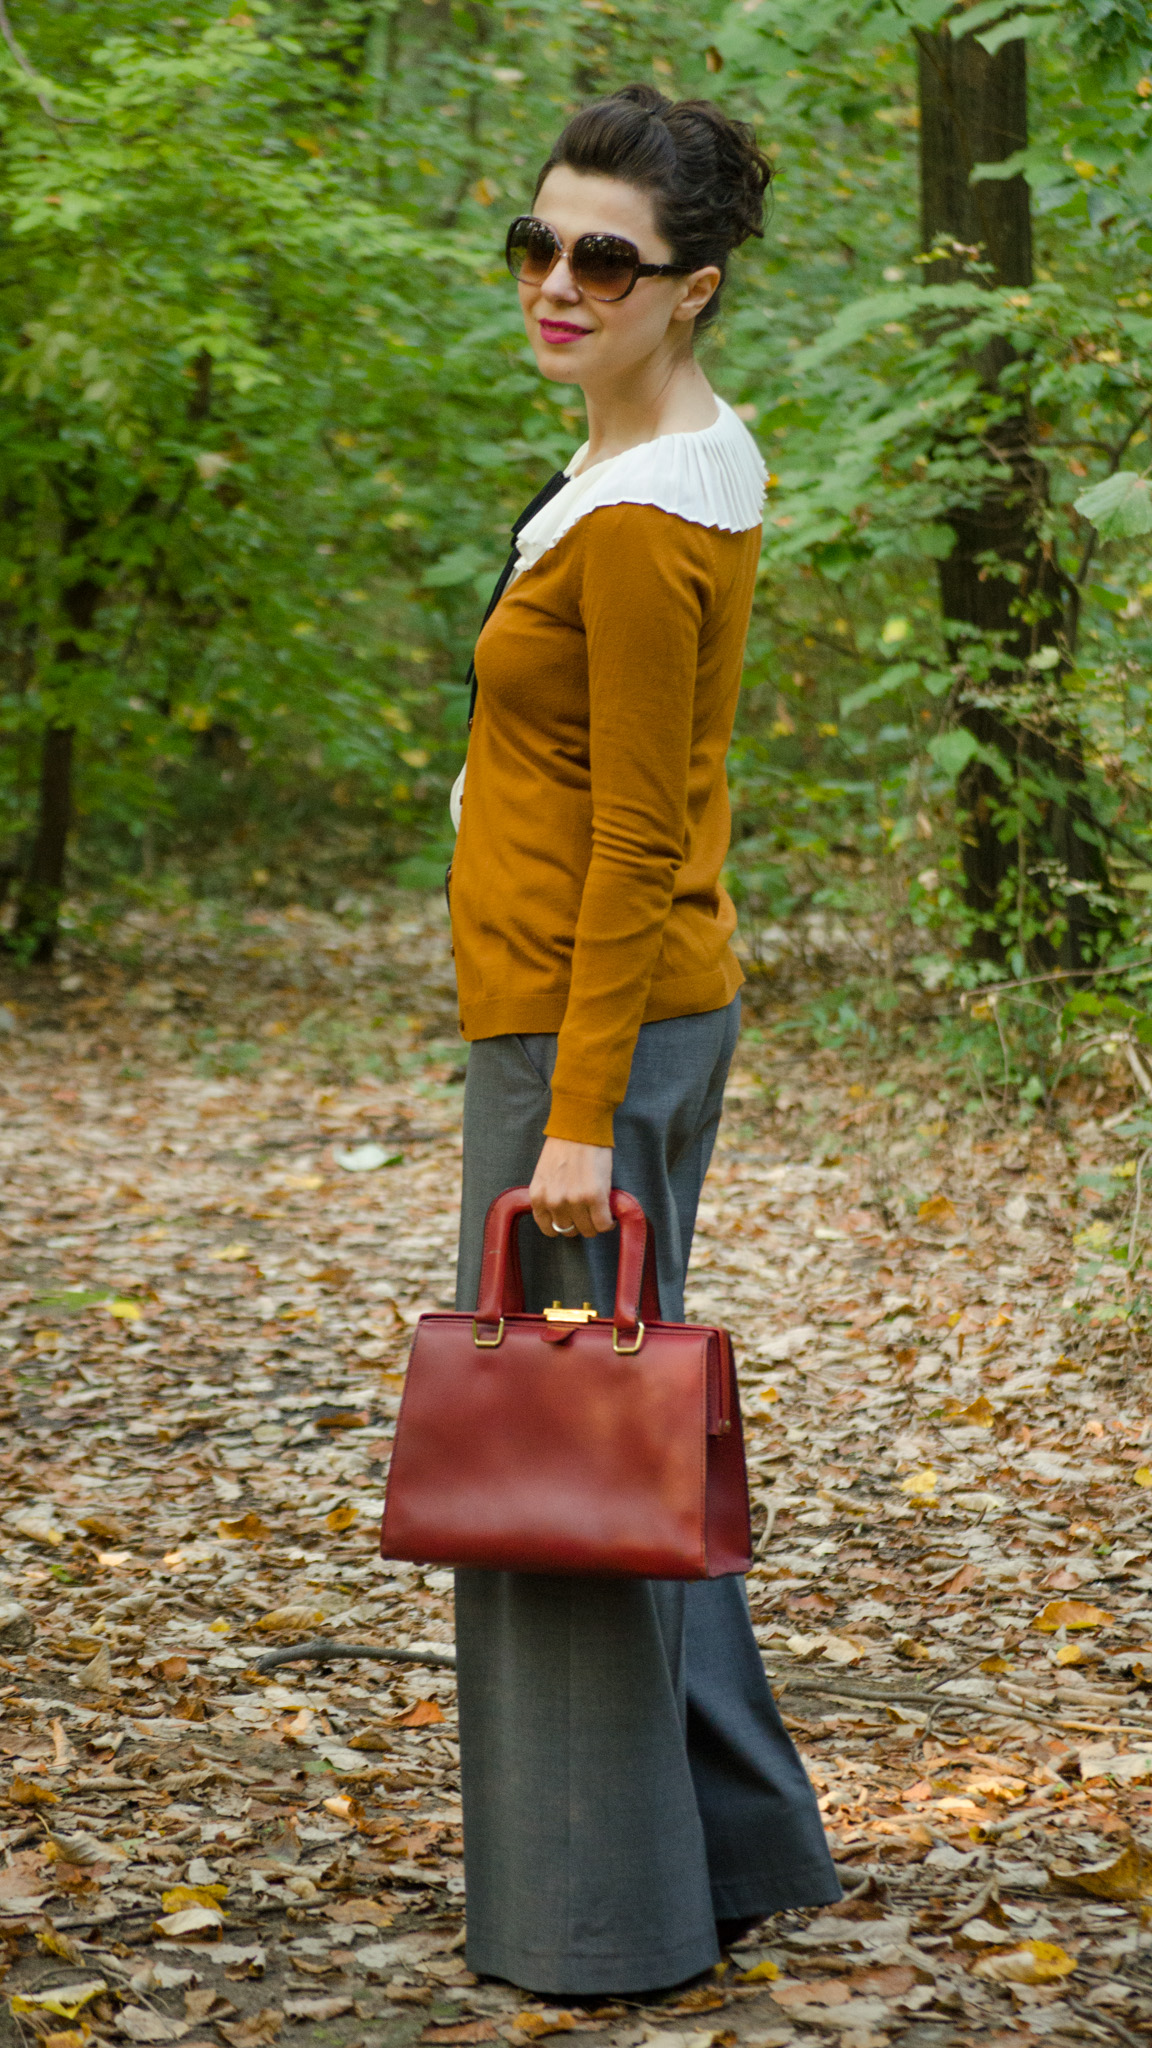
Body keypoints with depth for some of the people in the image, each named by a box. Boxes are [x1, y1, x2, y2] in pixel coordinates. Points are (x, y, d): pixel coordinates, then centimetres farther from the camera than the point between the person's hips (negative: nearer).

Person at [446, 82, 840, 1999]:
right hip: (657, 999, 10)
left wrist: (581, 1119, -19)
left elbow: (635, 844, -20)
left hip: (592, 1025, -10)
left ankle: (607, 1917, 10)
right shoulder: (700, 457, 12)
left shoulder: (636, 522, -18)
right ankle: (731, 1842, 29)